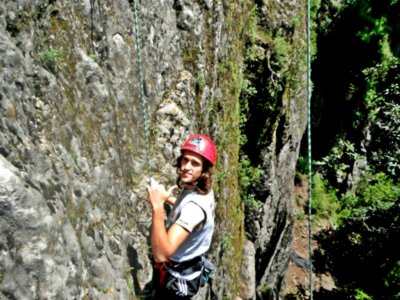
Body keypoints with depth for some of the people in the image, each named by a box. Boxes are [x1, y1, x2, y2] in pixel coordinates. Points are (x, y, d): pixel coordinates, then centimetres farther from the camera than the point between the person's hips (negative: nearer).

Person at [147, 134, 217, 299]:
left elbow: (161, 254, -45)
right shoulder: (201, 190, -7)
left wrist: (157, 205, -45)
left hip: (177, 278, -9)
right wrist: (168, 198, 11)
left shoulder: (195, 206, -37)